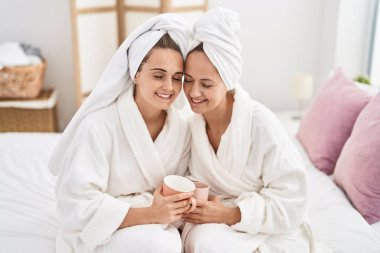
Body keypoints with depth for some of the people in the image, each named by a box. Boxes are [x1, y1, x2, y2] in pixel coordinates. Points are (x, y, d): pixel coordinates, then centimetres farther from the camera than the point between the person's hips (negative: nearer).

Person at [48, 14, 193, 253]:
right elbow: (78, 204, -22)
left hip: (156, 220, 5)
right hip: (98, 230, -4)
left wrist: (182, 201, -18)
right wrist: (148, 214, -28)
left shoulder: (180, 127, -5)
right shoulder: (99, 125, -22)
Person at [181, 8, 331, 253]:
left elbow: (290, 201, -19)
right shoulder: (193, 124, -6)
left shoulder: (261, 123, -21)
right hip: (213, 220, 4)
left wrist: (230, 215, -27)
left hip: (268, 226, -4)